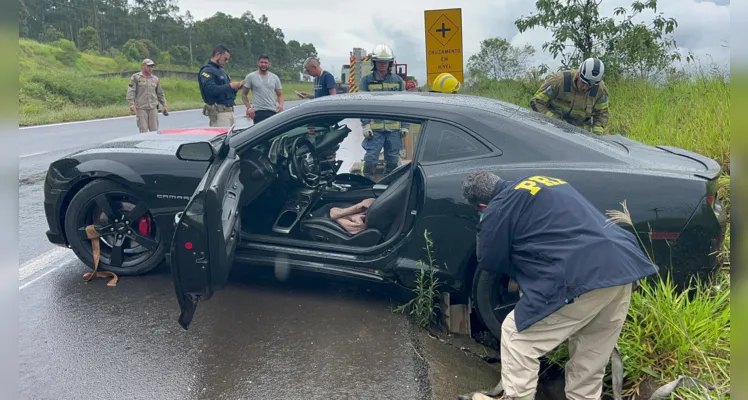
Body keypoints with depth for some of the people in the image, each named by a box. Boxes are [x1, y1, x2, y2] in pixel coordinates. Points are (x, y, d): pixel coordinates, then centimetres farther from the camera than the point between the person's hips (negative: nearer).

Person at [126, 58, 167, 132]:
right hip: (141, 108, -4)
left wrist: (164, 104, 18)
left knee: (154, 130, 3)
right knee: (143, 130, -5)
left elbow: (160, 93, 23)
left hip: (153, 108, 4)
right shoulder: (136, 77, 2)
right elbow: (131, 91, -5)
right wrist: (131, 103, -17)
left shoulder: (155, 79, 15)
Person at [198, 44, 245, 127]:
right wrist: (230, 86, -16)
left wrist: (236, 88, 4)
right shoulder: (207, 71, -7)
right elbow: (211, 89, -22)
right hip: (218, 112, -9)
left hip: (229, 110, 9)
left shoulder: (222, 71, 22)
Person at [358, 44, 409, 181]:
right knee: (370, 159, -6)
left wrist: (405, 126, 6)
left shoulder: (398, 81, 10)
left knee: (393, 160, 10)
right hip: (374, 128, -2)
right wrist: (365, 125, -8)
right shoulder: (367, 80, 3)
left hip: (394, 129, 3)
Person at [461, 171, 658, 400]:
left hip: (580, 277, -8)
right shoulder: (545, 183, 27)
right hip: (624, 266, 8)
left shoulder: (498, 209, 5)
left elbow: (489, 261, 15)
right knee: (590, 360, 22)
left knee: (516, 338, 11)